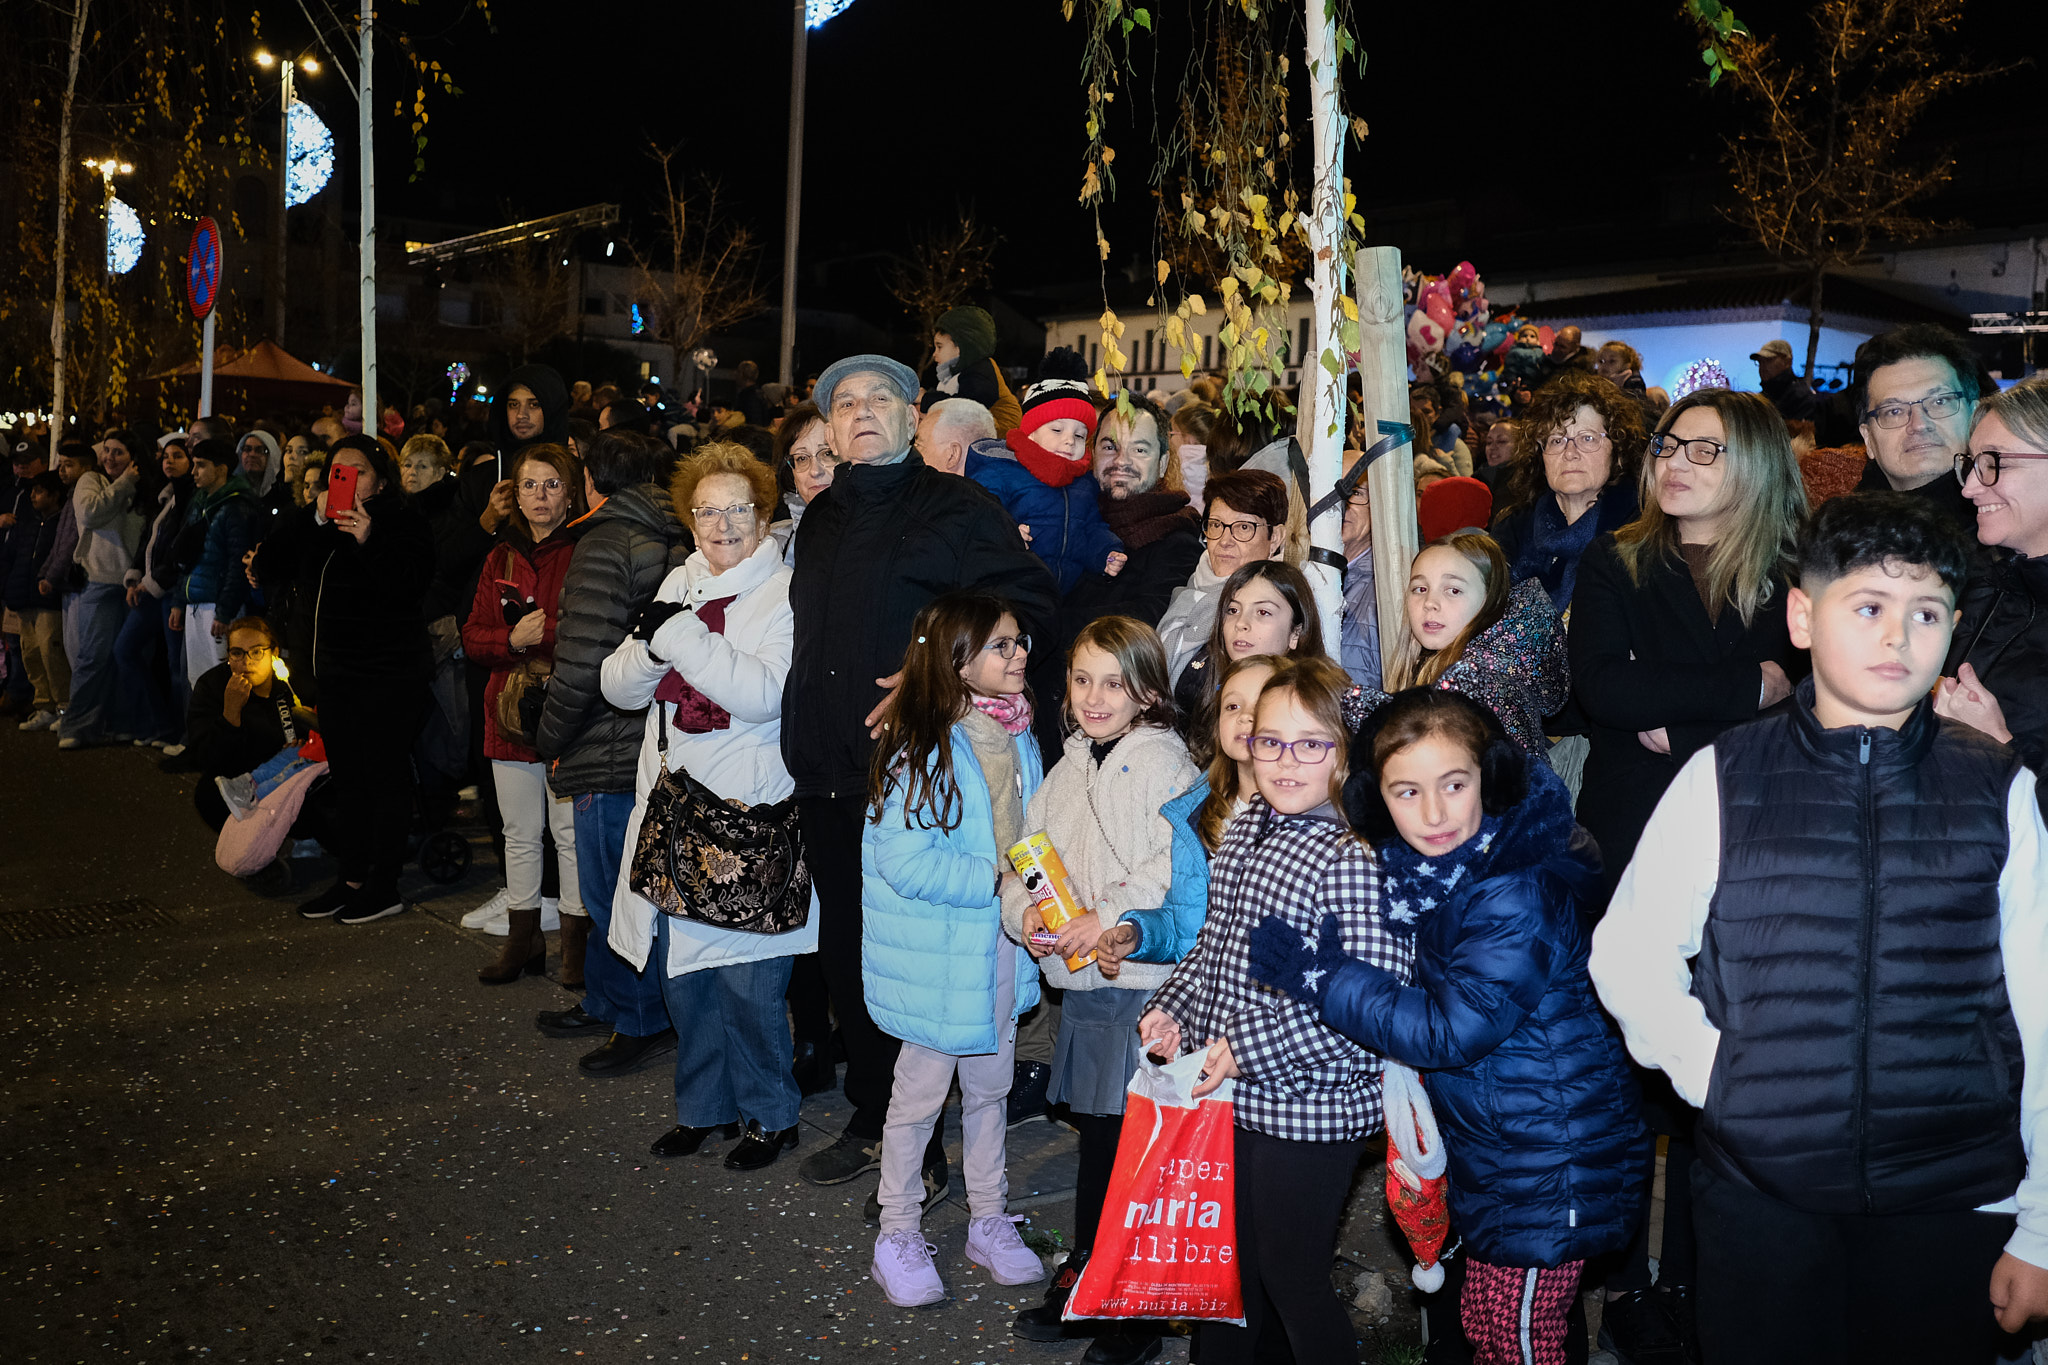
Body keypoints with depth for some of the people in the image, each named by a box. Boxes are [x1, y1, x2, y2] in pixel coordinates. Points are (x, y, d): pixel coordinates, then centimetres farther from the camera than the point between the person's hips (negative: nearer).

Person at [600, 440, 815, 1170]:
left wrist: (681, 635, -19)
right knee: (682, 969, 13)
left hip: (749, 814, -6)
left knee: (748, 979, -1)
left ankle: (771, 1114, 18)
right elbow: (619, 687, 10)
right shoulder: (679, 585, 12)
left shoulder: (786, 592, -6)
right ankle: (704, 1105, 31)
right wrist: (652, 645, -11)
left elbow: (766, 692, -21)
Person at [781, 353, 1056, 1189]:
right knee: (845, 949, 13)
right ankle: (871, 1117, 29)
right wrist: (805, 733, 16)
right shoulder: (820, 520, 18)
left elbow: (1027, 604, -12)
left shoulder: (956, 508, -3)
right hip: (829, 773, 7)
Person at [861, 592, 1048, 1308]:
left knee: (991, 1084, 19)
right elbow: (905, 862, -25)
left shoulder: (1018, 735, 2)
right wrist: (996, 885, -22)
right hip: (938, 949, -6)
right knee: (921, 1090, 9)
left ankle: (988, 1220, 36)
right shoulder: (921, 747, -20)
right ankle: (898, 1234, 27)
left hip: (1001, 940, 6)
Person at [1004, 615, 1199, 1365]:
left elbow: (1180, 867, -22)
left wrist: (1109, 916, -24)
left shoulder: (1164, 762, -11)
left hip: (1146, 977, -7)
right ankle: (1083, 1277, 35)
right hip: (1081, 981, 7)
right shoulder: (1069, 766, 12)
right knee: (1095, 1134, 19)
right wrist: (1023, 910, -4)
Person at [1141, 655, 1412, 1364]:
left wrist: (1251, 1046, -24)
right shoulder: (1244, 831, 4)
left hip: (1309, 1108, -8)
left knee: (1292, 1278, 9)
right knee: (1230, 1259, 24)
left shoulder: (1357, 858, -22)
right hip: (1231, 1094, 8)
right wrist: (1173, 1007, 1)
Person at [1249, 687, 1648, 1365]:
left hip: (1545, 1174, -9)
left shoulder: (1516, 897, -28)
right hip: (1497, 1155, 9)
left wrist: (1317, 971, -24)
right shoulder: (1448, 875, -1)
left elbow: (1451, 1029, -28)